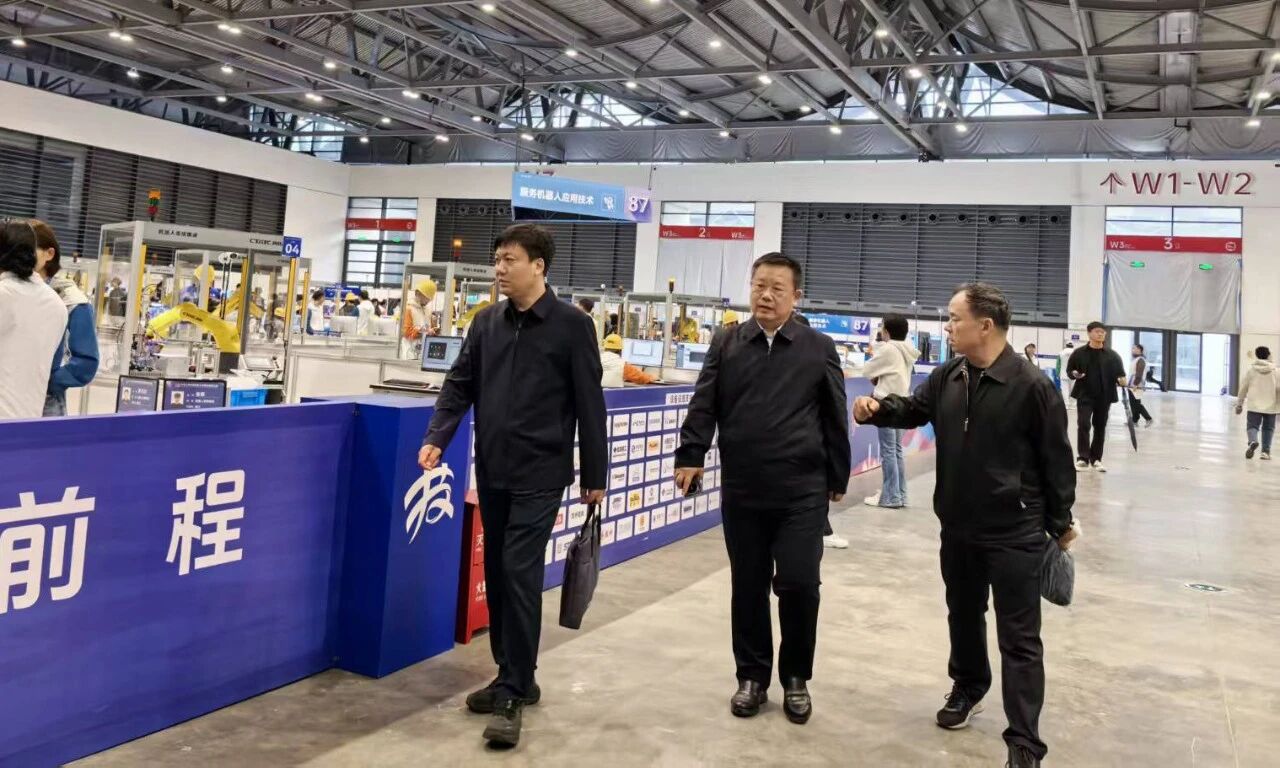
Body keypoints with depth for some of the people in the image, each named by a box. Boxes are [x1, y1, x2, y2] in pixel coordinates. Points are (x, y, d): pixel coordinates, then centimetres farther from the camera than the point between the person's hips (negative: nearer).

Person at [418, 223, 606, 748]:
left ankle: (513, 692, 2)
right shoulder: (486, 322, 9)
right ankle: (512, 678, 26)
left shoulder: (572, 325, -5)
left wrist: (594, 475, -4)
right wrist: (436, 438, -7)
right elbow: (460, 384, 9)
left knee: (520, 573, -9)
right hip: (491, 471, 6)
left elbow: (589, 404, -5)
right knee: (496, 574, 11)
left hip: (539, 474, -5)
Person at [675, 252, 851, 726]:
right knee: (747, 586, 10)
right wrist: (690, 456, -10)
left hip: (802, 491, -1)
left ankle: (796, 677, 20)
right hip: (741, 490, 2)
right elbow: (704, 406, 2)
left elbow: (835, 418, 6)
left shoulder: (818, 349, 3)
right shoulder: (726, 344, 7)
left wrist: (837, 477, 7)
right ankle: (752, 675, 26)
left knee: (799, 583, -2)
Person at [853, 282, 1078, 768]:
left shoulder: (1031, 386, -16)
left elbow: (1056, 459, -10)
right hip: (958, 527, 6)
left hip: (1014, 534, -6)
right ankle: (968, 687, 47)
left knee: (1018, 637, 1)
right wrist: (878, 409, -10)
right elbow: (915, 409, 13)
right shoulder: (948, 377, 2)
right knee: (963, 615, 23)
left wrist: (1060, 522, -4)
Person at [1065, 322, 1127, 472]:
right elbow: (1069, 370, 6)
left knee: (1100, 427, 8)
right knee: (1083, 425, -11)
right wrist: (1074, 374, -16)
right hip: (1084, 395, -2)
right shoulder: (1079, 353, 1)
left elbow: (1120, 374, 5)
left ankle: (1096, 459, 18)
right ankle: (1082, 458, -6)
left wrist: (1122, 381, -17)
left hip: (1104, 396, 2)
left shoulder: (1112, 355, 3)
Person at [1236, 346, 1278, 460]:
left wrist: (1239, 404, 11)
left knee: (1252, 426, 3)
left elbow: (1243, 388, 3)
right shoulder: (1275, 371, -2)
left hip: (1254, 406, -1)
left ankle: (1253, 441, -27)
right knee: (1268, 428, 12)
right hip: (1270, 406, 1)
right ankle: (1266, 451, 8)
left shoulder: (1251, 370, 0)